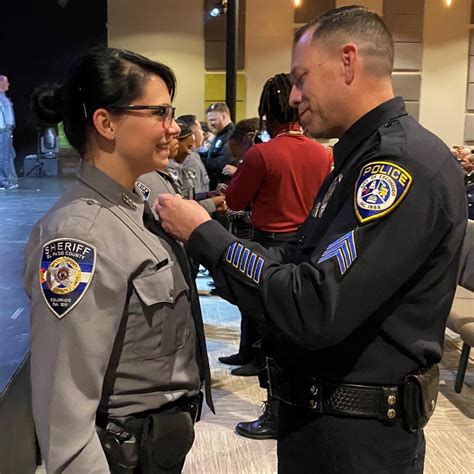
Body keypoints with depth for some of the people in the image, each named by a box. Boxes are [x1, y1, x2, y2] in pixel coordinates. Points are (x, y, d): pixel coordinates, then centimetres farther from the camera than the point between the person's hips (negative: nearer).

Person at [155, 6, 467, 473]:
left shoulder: (406, 162, -23)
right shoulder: (367, 156, 10)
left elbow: (316, 311, -30)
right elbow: (300, 261, 9)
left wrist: (203, 236, -20)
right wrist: (199, 234, -3)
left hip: (357, 435, -9)